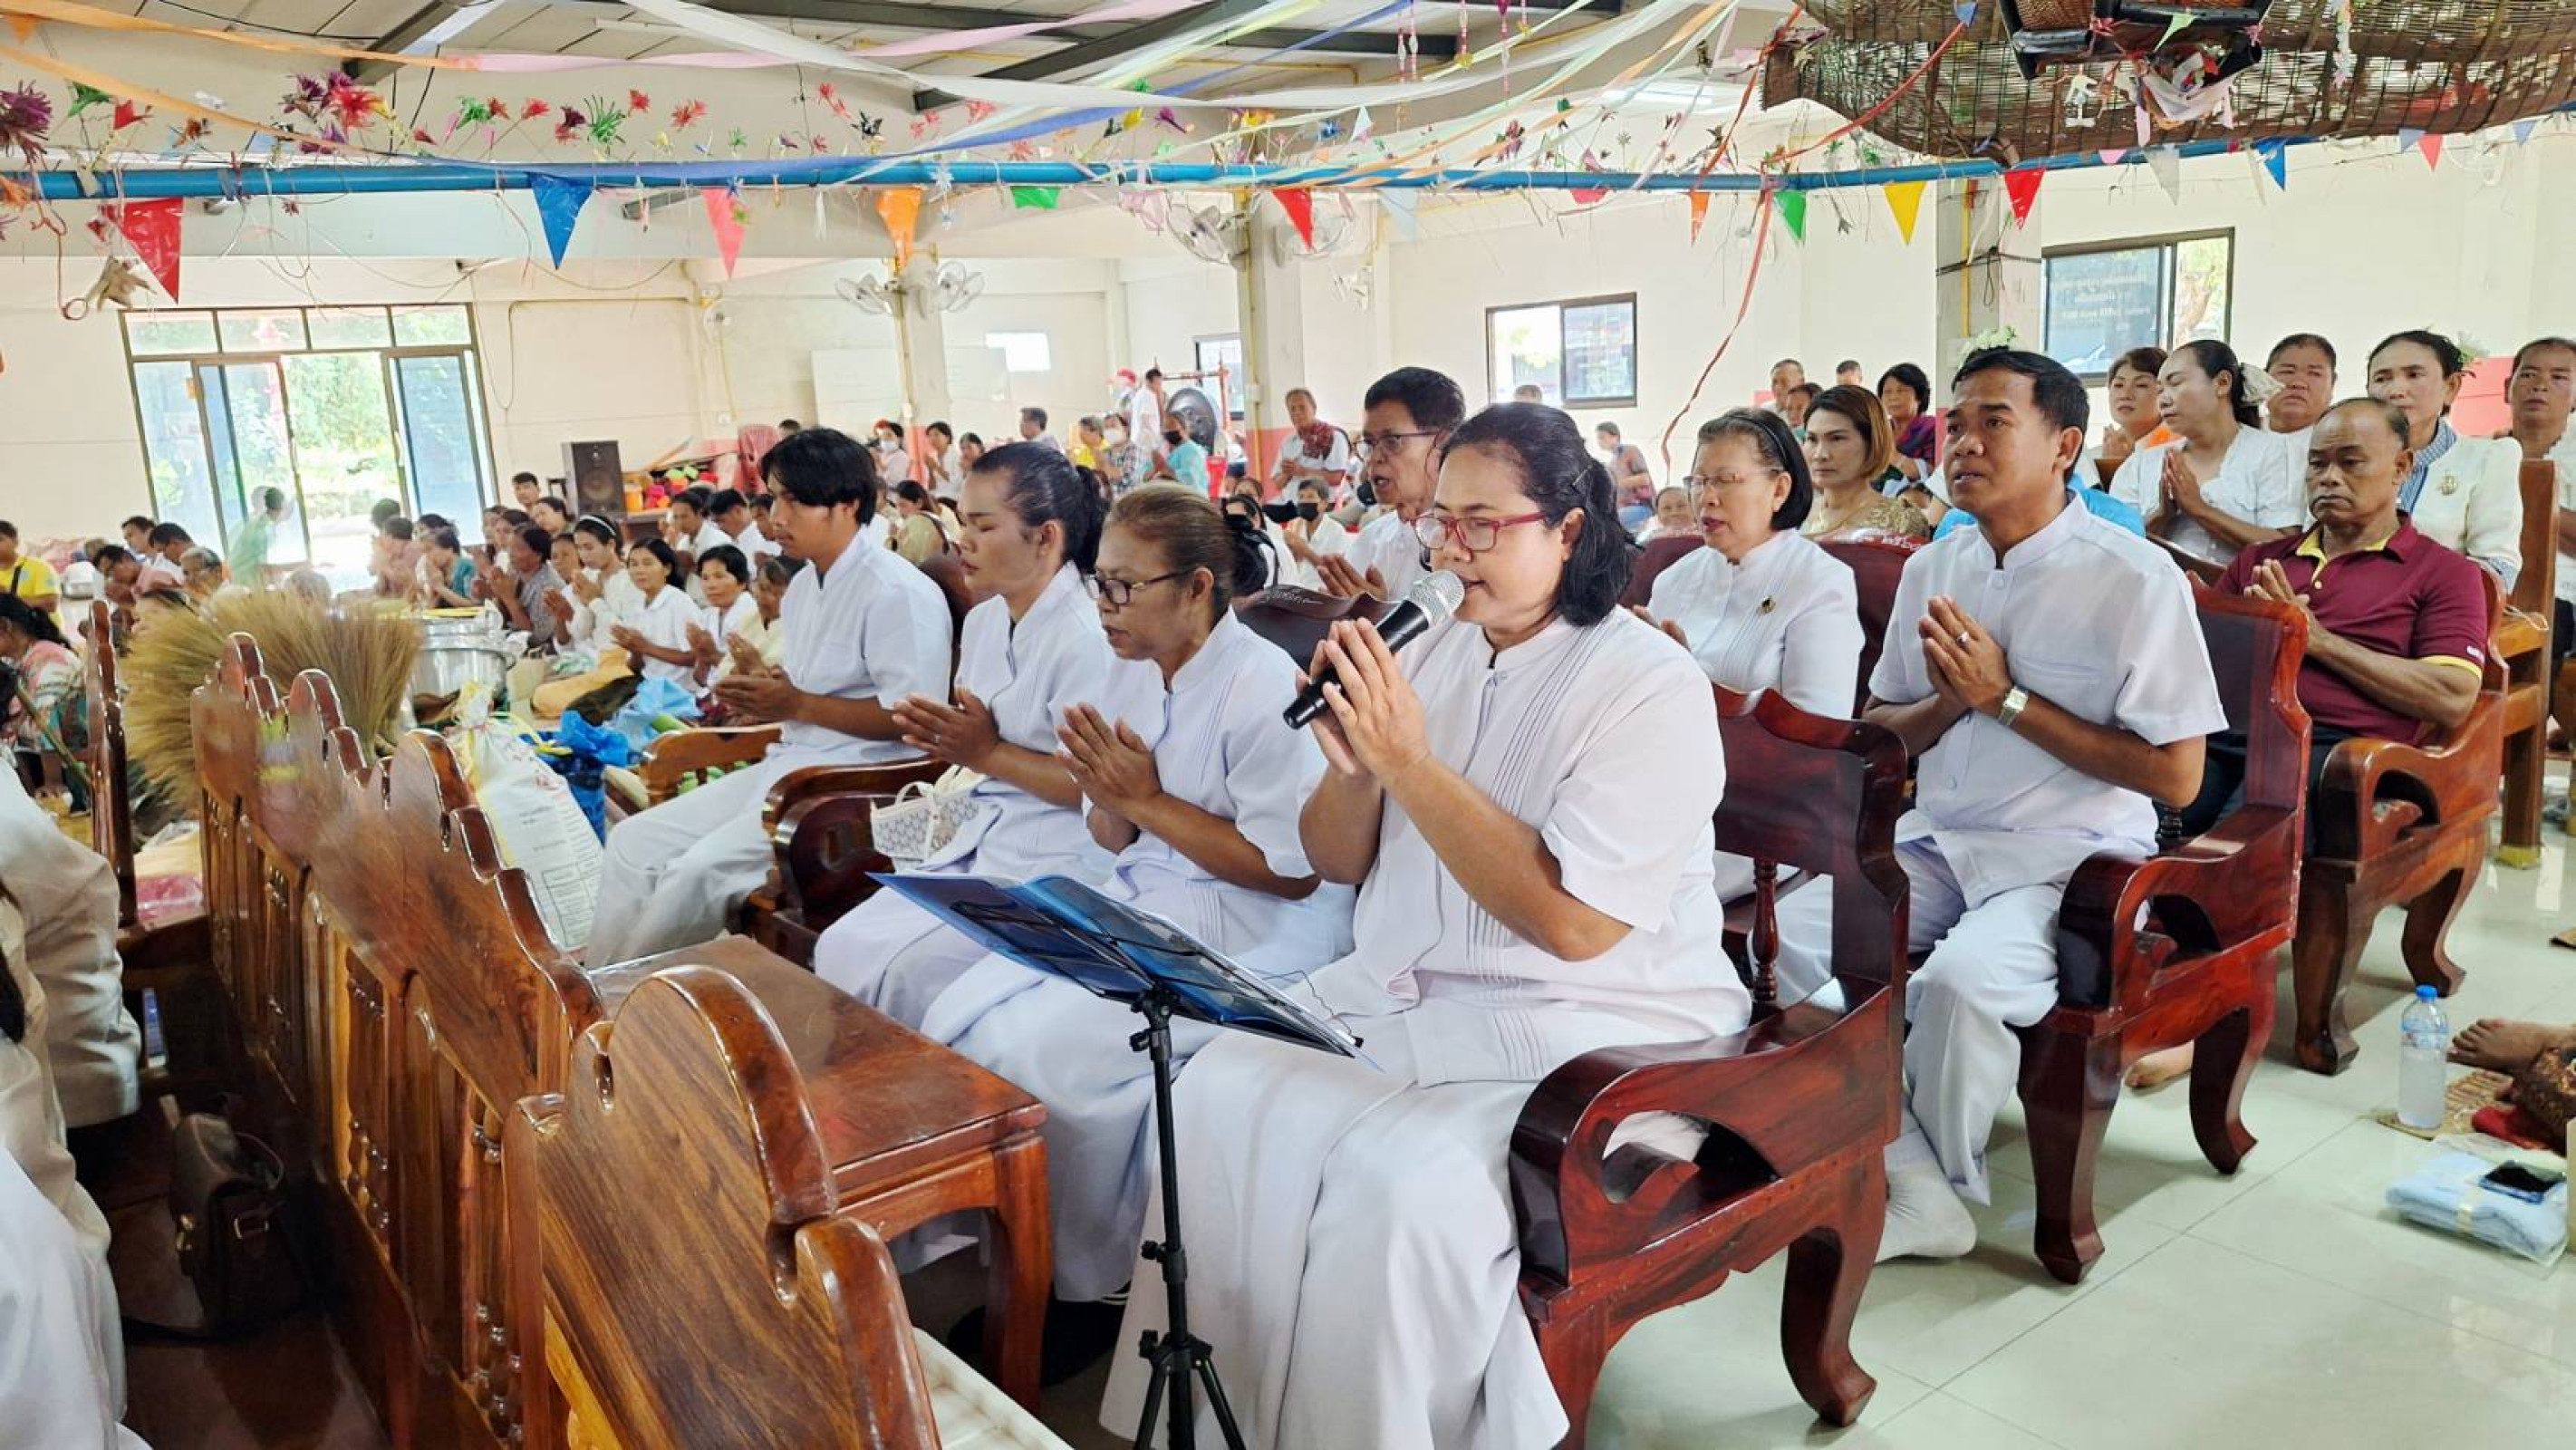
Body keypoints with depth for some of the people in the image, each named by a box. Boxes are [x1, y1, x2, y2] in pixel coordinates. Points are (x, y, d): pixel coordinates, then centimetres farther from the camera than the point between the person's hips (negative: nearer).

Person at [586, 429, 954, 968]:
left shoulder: (898, 592, -13)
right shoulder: (803, 585, 16)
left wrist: (798, 704, -17)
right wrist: (761, 693, 3)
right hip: (790, 763, 10)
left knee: (700, 869, -23)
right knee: (634, 842, 1)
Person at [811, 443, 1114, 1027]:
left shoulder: (1084, 638, -17)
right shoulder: (983, 620, 11)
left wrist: (987, 753, -17)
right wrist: (943, 736, 0)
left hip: (1054, 860, -9)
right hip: (980, 838, 9)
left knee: (906, 972, -19)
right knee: (840, 949, -3)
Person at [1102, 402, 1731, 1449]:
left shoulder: (1651, 686, -12)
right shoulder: (1430, 656, 7)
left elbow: (1574, 922, -22)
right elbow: (1335, 864, 11)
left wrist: (1410, 763, -22)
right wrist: (1351, 766, -11)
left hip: (1586, 1037, -6)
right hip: (1397, 1000, 6)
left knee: (1397, 1178, -29)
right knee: (1222, 1093, -16)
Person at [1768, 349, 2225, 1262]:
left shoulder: (2135, 579, -10)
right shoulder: (1931, 569, 8)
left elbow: (2177, 776, -13)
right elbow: (1877, 730, 17)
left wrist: (2007, 699, -16)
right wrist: (1947, 704, -7)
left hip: (2070, 855, -6)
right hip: (1935, 841, 6)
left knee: (1960, 978, -33)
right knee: (1786, 936, -16)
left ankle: (1949, 1183, -3)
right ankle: (1915, 1186, -9)